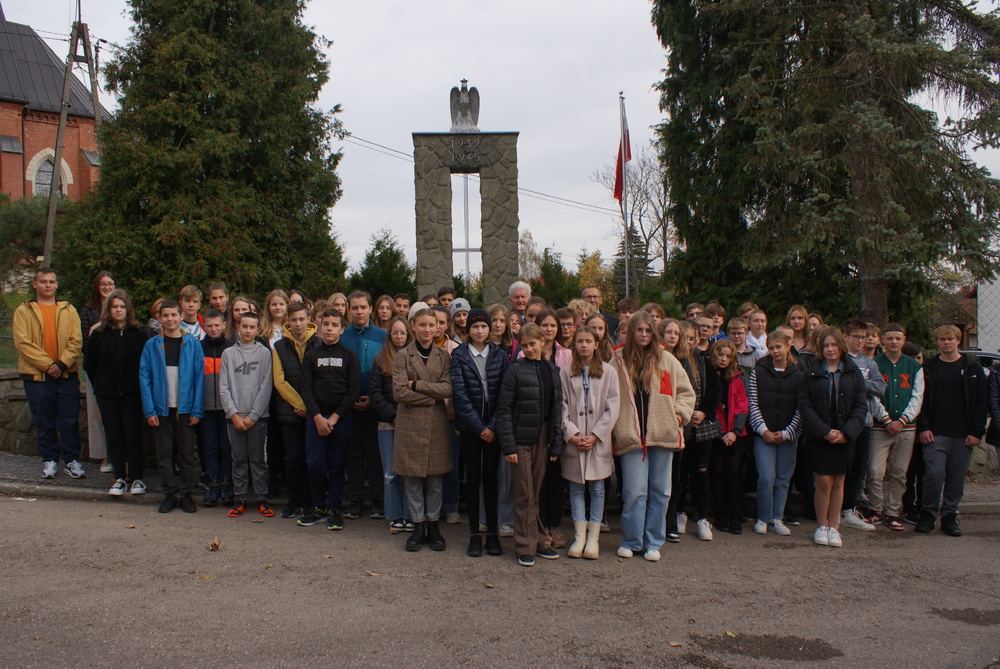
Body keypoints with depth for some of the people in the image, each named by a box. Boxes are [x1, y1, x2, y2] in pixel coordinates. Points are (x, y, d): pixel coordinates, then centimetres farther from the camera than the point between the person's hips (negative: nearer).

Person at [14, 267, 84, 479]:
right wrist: (47, 365, -13)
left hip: (66, 375, 1)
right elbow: (23, 343, -6)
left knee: (70, 421, 2)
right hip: (36, 376, -1)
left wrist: (62, 364, -13)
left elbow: (76, 341, 0)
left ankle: (71, 460, 12)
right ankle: (49, 460, 18)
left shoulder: (68, 310, 8)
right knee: (44, 422, 7)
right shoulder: (24, 311, 4)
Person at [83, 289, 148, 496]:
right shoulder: (99, 334, 4)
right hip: (106, 394, 2)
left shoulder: (137, 334, -1)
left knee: (132, 435, -1)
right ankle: (120, 478, 14)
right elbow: (89, 364, 12)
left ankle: (136, 478, 8)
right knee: (113, 436, 5)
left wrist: (139, 384, -1)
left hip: (131, 393, -2)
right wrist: (99, 385, 10)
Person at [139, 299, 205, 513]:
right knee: (164, 454, 8)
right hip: (161, 408, 1)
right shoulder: (152, 345, 2)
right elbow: (145, 378, 0)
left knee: (187, 453, 6)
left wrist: (197, 410, -8)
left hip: (185, 408, -1)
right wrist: (149, 410, -7)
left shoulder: (193, 344, 0)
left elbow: (199, 378, -2)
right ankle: (169, 494, 18)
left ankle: (186, 494, 16)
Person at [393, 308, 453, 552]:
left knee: (435, 479, 7)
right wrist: (432, 395, -11)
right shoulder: (403, 356, 1)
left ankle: (433, 526, 19)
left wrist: (416, 385, -12)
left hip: (437, 423, 1)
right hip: (410, 423, -1)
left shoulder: (444, 356, 6)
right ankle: (418, 527, 16)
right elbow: (399, 392, -10)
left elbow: (448, 388, -7)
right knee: (413, 478, 4)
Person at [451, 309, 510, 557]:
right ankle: (474, 534, 10)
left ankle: (493, 533, 11)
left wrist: (493, 426, -9)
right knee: (473, 478, 3)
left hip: (494, 427, 1)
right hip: (469, 426, -1)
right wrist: (479, 427, -11)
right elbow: (459, 393, -7)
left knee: (491, 477, 3)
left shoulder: (500, 355, 4)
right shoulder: (459, 355, 0)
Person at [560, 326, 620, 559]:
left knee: (597, 489, 4)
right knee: (576, 489, 5)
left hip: (599, 441, -1)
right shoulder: (565, 373, 4)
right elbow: (562, 407, 1)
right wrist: (572, 434, -10)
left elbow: (612, 408, -2)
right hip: (573, 441, 1)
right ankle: (579, 537, 13)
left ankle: (593, 538, 12)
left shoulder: (608, 372, 1)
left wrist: (595, 435, -10)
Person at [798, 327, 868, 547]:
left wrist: (846, 432, -11)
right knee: (824, 481, -6)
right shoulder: (811, 373, 2)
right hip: (818, 437, -2)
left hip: (844, 437, 2)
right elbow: (805, 406, -4)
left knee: (838, 482, 7)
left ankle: (833, 527, 18)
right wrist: (824, 431, -14)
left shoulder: (854, 373, 6)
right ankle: (821, 526, 10)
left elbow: (861, 406, 2)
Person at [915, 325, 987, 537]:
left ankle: (950, 517, 16)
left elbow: (981, 402, 6)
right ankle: (928, 514, 6)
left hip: (963, 435, 1)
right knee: (934, 474, -9)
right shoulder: (928, 368, 7)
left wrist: (976, 432, -3)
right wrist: (923, 428, -5)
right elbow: (921, 400, 6)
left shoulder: (973, 368, 8)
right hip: (935, 433, -1)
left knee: (957, 477, 4)